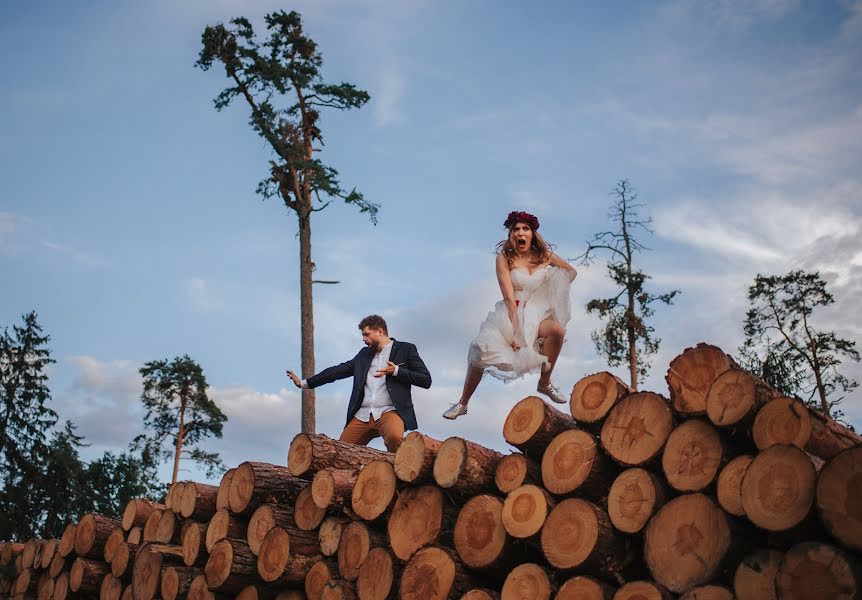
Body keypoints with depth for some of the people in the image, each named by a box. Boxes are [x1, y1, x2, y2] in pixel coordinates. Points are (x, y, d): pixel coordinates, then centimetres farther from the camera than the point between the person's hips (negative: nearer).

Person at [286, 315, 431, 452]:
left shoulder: (405, 349, 8)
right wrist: (304, 383, 20)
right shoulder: (364, 354, 22)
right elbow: (338, 370, 23)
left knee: (394, 437, -34)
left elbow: (426, 380, 2)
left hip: (388, 411, -5)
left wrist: (396, 371, -9)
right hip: (362, 415, 5)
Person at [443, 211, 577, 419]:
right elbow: (509, 297, -14)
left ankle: (545, 383, -8)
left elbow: (571, 272, 21)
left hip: (536, 314, 3)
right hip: (510, 313, -2)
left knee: (557, 330, -30)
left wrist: (555, 291, 5)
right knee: (481, 351, -24)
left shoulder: (544, 256, 4)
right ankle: (462, 403, -3)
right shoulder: (505, 257, -5)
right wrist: (516, 331, -22)